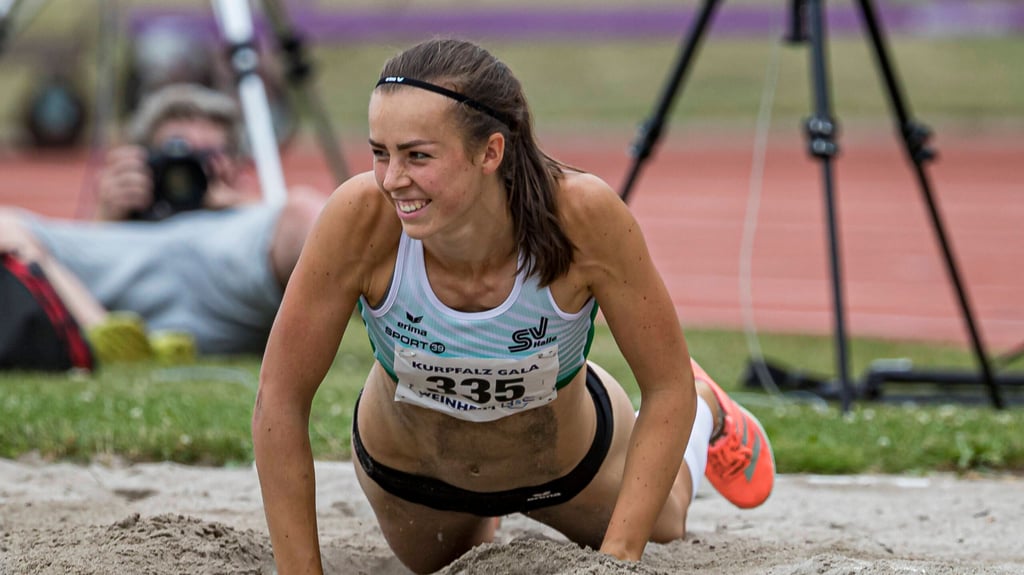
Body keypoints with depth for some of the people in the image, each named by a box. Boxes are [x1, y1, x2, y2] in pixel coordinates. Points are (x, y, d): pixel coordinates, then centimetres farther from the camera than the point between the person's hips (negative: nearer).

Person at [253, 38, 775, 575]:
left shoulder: (583, 215, -39)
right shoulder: (362, 219, -38)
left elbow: (669, 387, -26)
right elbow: (279, 402, -28)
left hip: (570, 463, 0)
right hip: (402, 467, 1)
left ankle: (703, 418, 58)